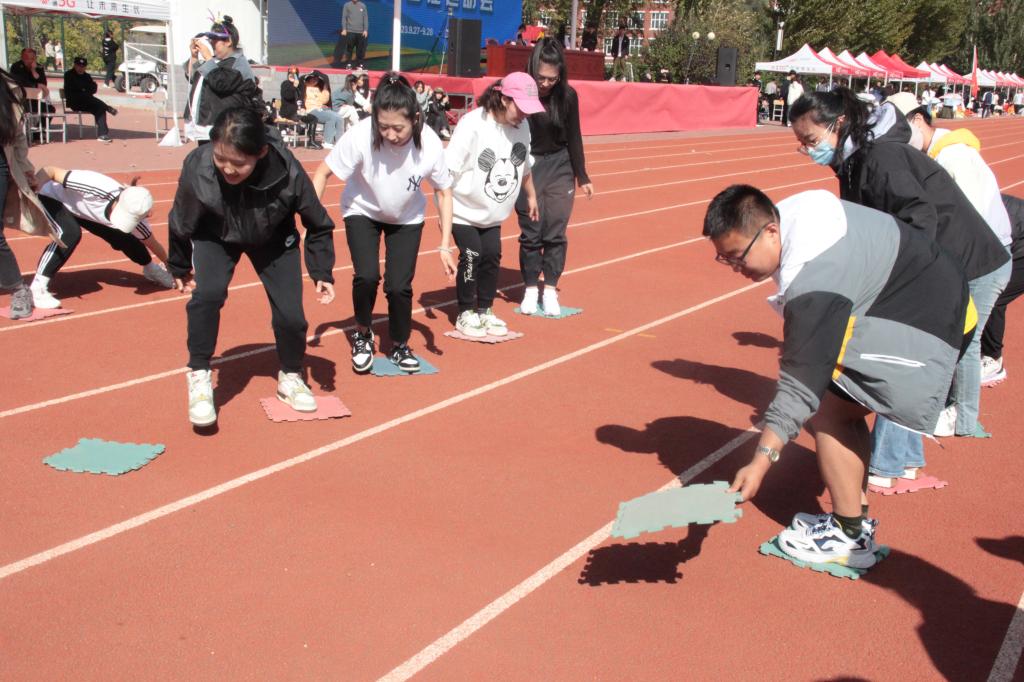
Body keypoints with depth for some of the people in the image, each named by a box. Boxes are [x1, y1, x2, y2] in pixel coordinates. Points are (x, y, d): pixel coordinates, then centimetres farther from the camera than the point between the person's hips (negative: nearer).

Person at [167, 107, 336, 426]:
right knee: (208, 293, -26)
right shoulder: (196, 166, -34)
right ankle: (199, 377, -6)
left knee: (290, 313, -7)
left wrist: (322, 273, -13)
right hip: (215, 236, 0)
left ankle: (290, 377, 23)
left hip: (273, 239, 1)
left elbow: (317, 224, -15)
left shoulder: (287, 172, -36)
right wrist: (179, 267, 2)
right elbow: (181, 223, -12)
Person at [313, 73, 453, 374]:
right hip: (362, 211, -1)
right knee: (367, 276, -20)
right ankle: (363, 335, 11)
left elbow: (443, 192, -12)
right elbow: (323, 172, -19)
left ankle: (399, 346, 21)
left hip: (407, 218, 1)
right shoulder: (361, 136, -34)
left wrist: (445, 247, -15)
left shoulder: (430, 144, -29)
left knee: (399, 286, -8)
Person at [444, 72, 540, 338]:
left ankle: (484, 311, 21)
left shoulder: (521, 126, -7)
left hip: (493, 212, 5)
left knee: (492, 257, 4)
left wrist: (531, 196, 23)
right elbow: (447, 173, -22)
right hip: (463, 209, -5)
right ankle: (465, 314, 12)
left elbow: (524, 165, 12)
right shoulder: (472, 124, -25)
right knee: (471, 258, -6)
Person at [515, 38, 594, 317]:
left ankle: (550, 289, 12)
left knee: (555, 232, 0)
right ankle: (531, 289, 17)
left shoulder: (567, 95, -10)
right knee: (531, 232, 2)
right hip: (526, 168, -1)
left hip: (560, 168, 1)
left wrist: (582, 177, 7)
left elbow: (574, 137, 1)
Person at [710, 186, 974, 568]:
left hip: (929, 321, -10)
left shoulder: (812, 285, -32)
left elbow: (801, 384, -32)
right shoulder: (792, 211, -5)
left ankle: (850, 537, -3)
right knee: (842, 408, 10)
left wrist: (761, 461, -31)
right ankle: (853, 517, 19)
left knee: (826, 410, -13)